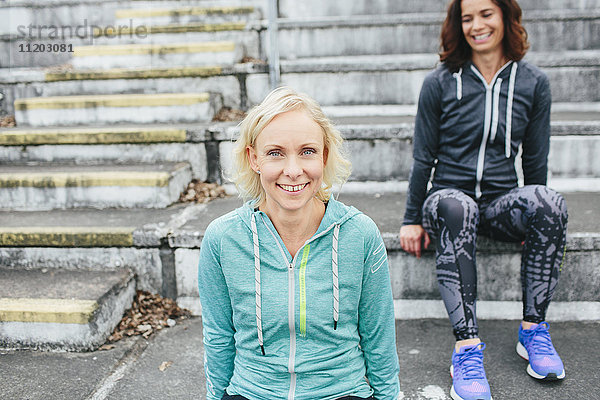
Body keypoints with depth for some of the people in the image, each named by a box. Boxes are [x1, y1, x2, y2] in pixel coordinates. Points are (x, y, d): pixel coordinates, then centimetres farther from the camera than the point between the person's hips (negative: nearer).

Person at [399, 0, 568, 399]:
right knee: (455, 207, -38)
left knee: (551, 201, -31)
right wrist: (412, 219, -2)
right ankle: (467, 345, -38)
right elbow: (424, 158, 2)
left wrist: (533, 220, 10)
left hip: (502, 202, 2)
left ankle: (534, 329, -21)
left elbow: (535, 161, 10)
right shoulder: (440, 82, 0)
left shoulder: (534, 83, 5)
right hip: (449, 195, -1)